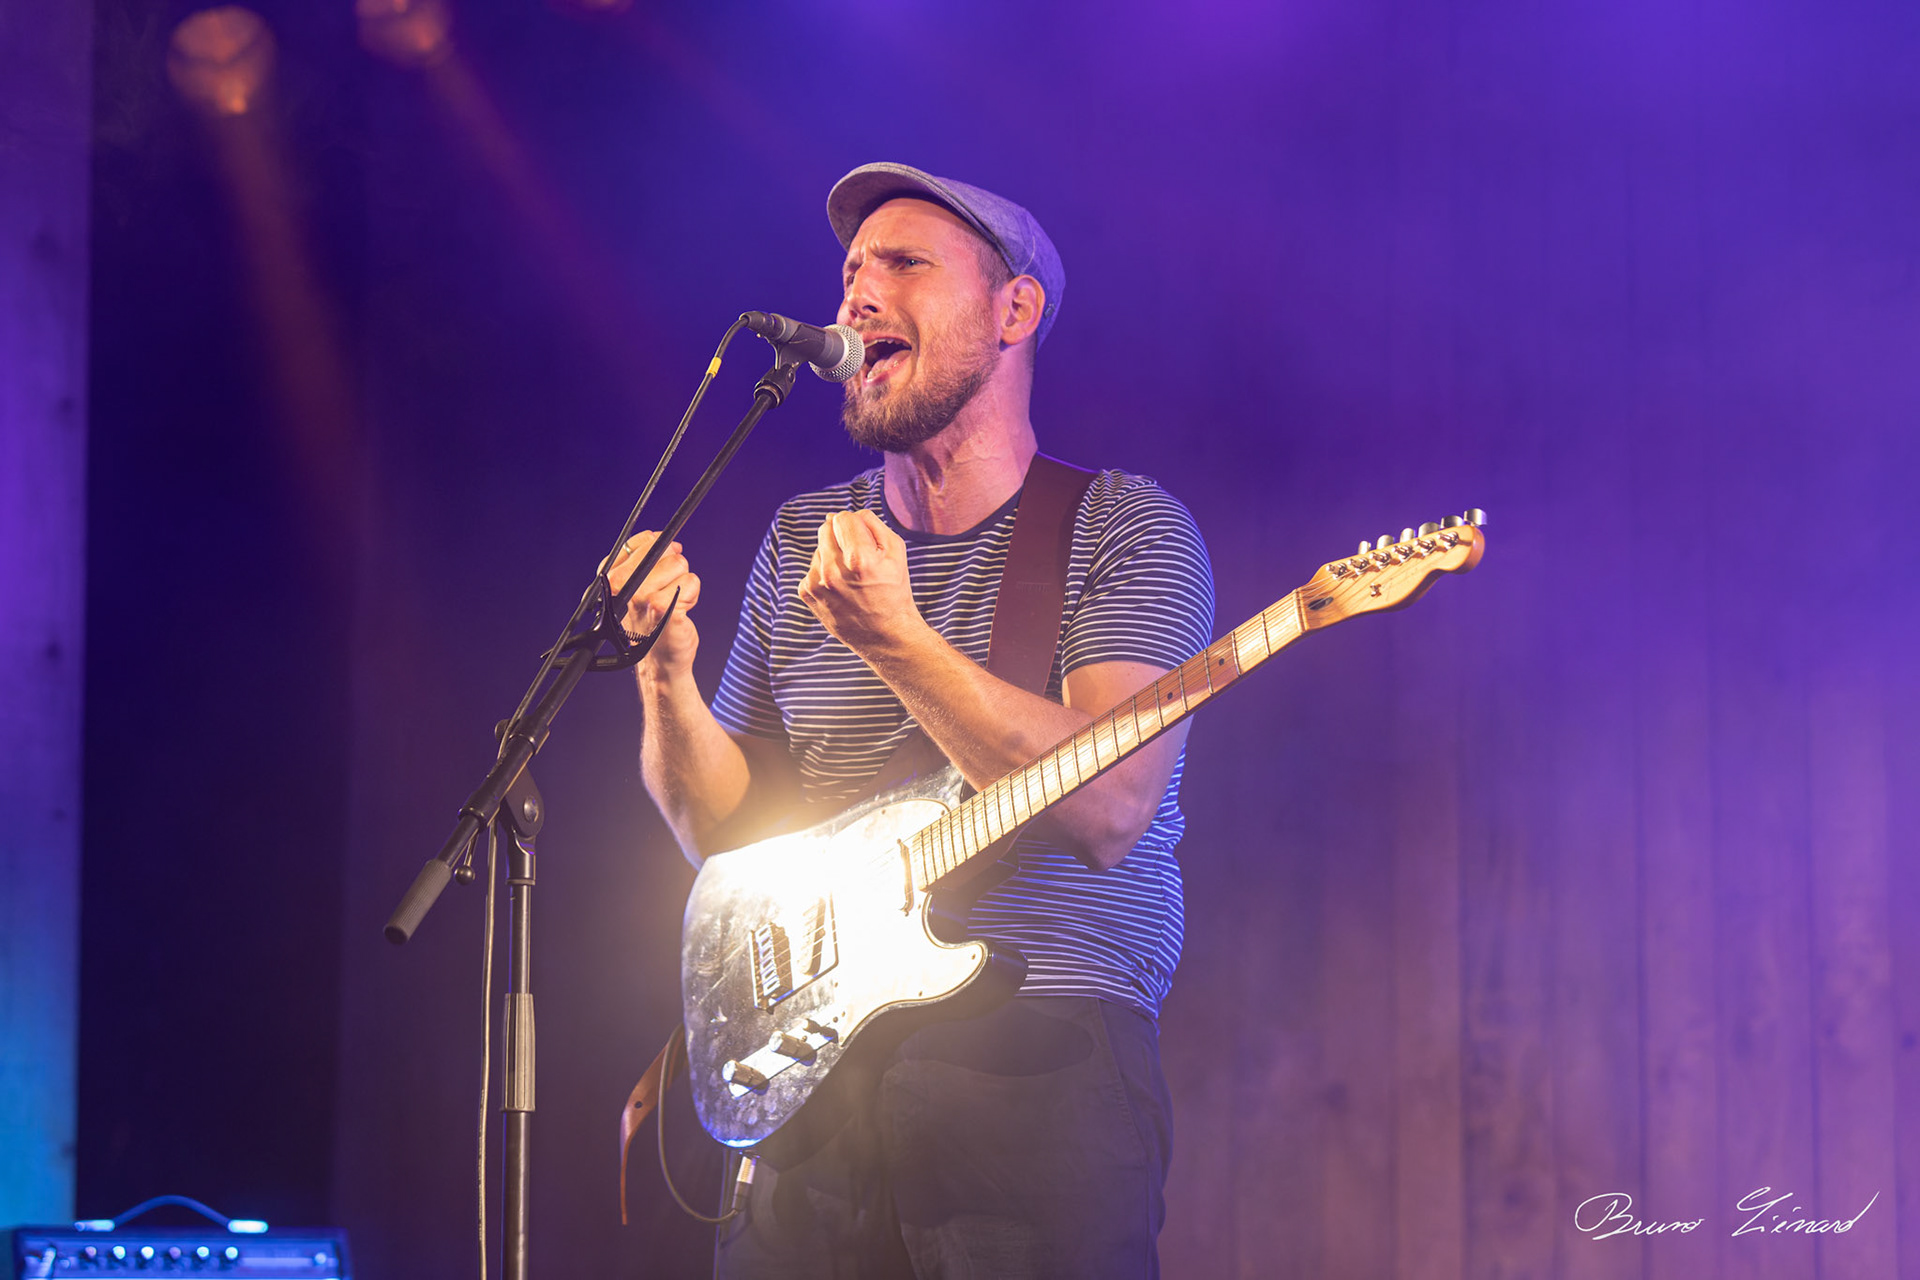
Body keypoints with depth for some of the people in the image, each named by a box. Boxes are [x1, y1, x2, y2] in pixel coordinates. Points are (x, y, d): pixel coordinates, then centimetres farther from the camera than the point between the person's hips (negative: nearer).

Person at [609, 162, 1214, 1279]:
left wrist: (893, 641, -23)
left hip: (1042, 1071, -4)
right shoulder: (803, 541, 14)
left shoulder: (1126, 528, -1)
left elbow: (1110, 809, -16)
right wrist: (668, 675, -4)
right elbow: (727, 832, 14)